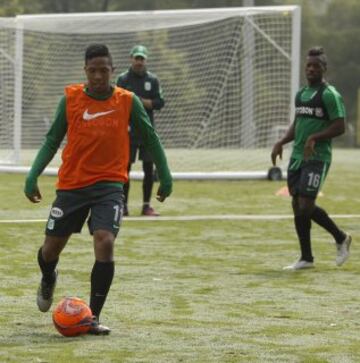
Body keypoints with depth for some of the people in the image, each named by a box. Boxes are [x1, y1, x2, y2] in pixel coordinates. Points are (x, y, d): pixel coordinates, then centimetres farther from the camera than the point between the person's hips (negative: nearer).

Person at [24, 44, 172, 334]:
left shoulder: (128, 101, -3)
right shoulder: (71, 99, -3)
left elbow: (150, 137, 9)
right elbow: (52, 140, 5)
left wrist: (164, 175, 11)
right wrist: (33, 175, -3)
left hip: (110, 186, -1)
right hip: (71, 185, 1)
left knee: (105, 243, -22)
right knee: (51, 248, 7)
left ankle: (94, 316, -12)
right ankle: (48, 280, 46)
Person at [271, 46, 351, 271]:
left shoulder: (330, 95, -9)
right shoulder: (301, 93, 16)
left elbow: (340, 127, -14)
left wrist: (314, 138, -23)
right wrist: (281, 143, 11)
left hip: (317, 158, -8)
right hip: (297, 157, 8)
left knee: (306, 206, -14)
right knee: (298, 206, 6)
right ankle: (306, 258, 16)